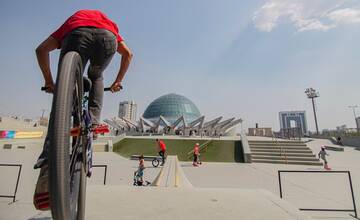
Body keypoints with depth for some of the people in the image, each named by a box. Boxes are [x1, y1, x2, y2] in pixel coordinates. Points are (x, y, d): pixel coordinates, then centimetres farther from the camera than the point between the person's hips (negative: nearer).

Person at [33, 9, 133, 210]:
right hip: (107, 36, 1)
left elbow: (41, 49, 25)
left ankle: (49, 162, -9)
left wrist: (49, 82, 29)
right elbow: (128, 54, 32)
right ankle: (94, 122, 10)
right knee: (96, 77, 29)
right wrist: (118, 81, 34)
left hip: (77, 34, 0)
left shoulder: (72, 20, 42)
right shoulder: (109, 23, 47)